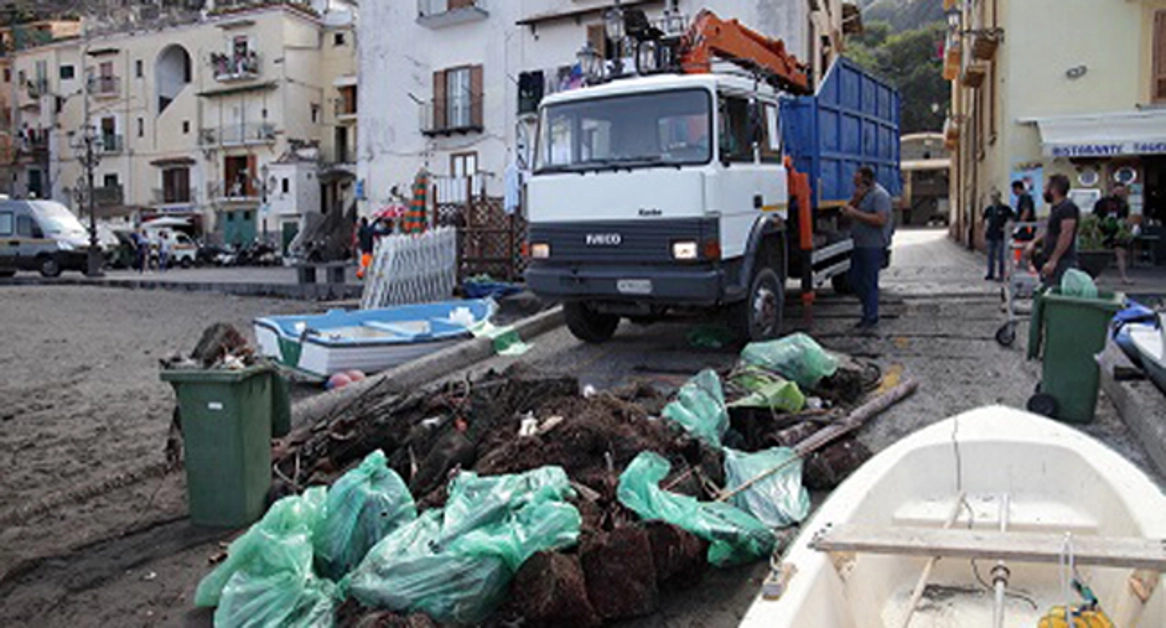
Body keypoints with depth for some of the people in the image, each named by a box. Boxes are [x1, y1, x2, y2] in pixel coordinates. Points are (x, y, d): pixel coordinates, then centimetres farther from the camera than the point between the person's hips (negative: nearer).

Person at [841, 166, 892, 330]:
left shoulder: (880, 195, -13)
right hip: (859, 245, 9)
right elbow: (846, 211, 11)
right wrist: (855, 199, -7)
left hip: (873, 247, -9)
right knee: (854, 280, 13)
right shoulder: (861, 193, 15)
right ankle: (870, 308, 28)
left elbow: (880, 220, -24)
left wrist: (855, 213, -22)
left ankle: (871, 317, 8)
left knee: (869, 283, -2)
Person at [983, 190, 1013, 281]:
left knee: (1000, 256, -3)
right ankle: (990, 273, 18)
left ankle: (1000, 274, 2)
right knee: (990, 255, 10)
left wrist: (1005, 228, -12)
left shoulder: (1005, 209, -4)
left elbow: (1010, 219, -1)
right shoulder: (988, 209, 11)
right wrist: (985, 231, 8)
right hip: (990, 235, 5)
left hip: (1000, 236, -5)